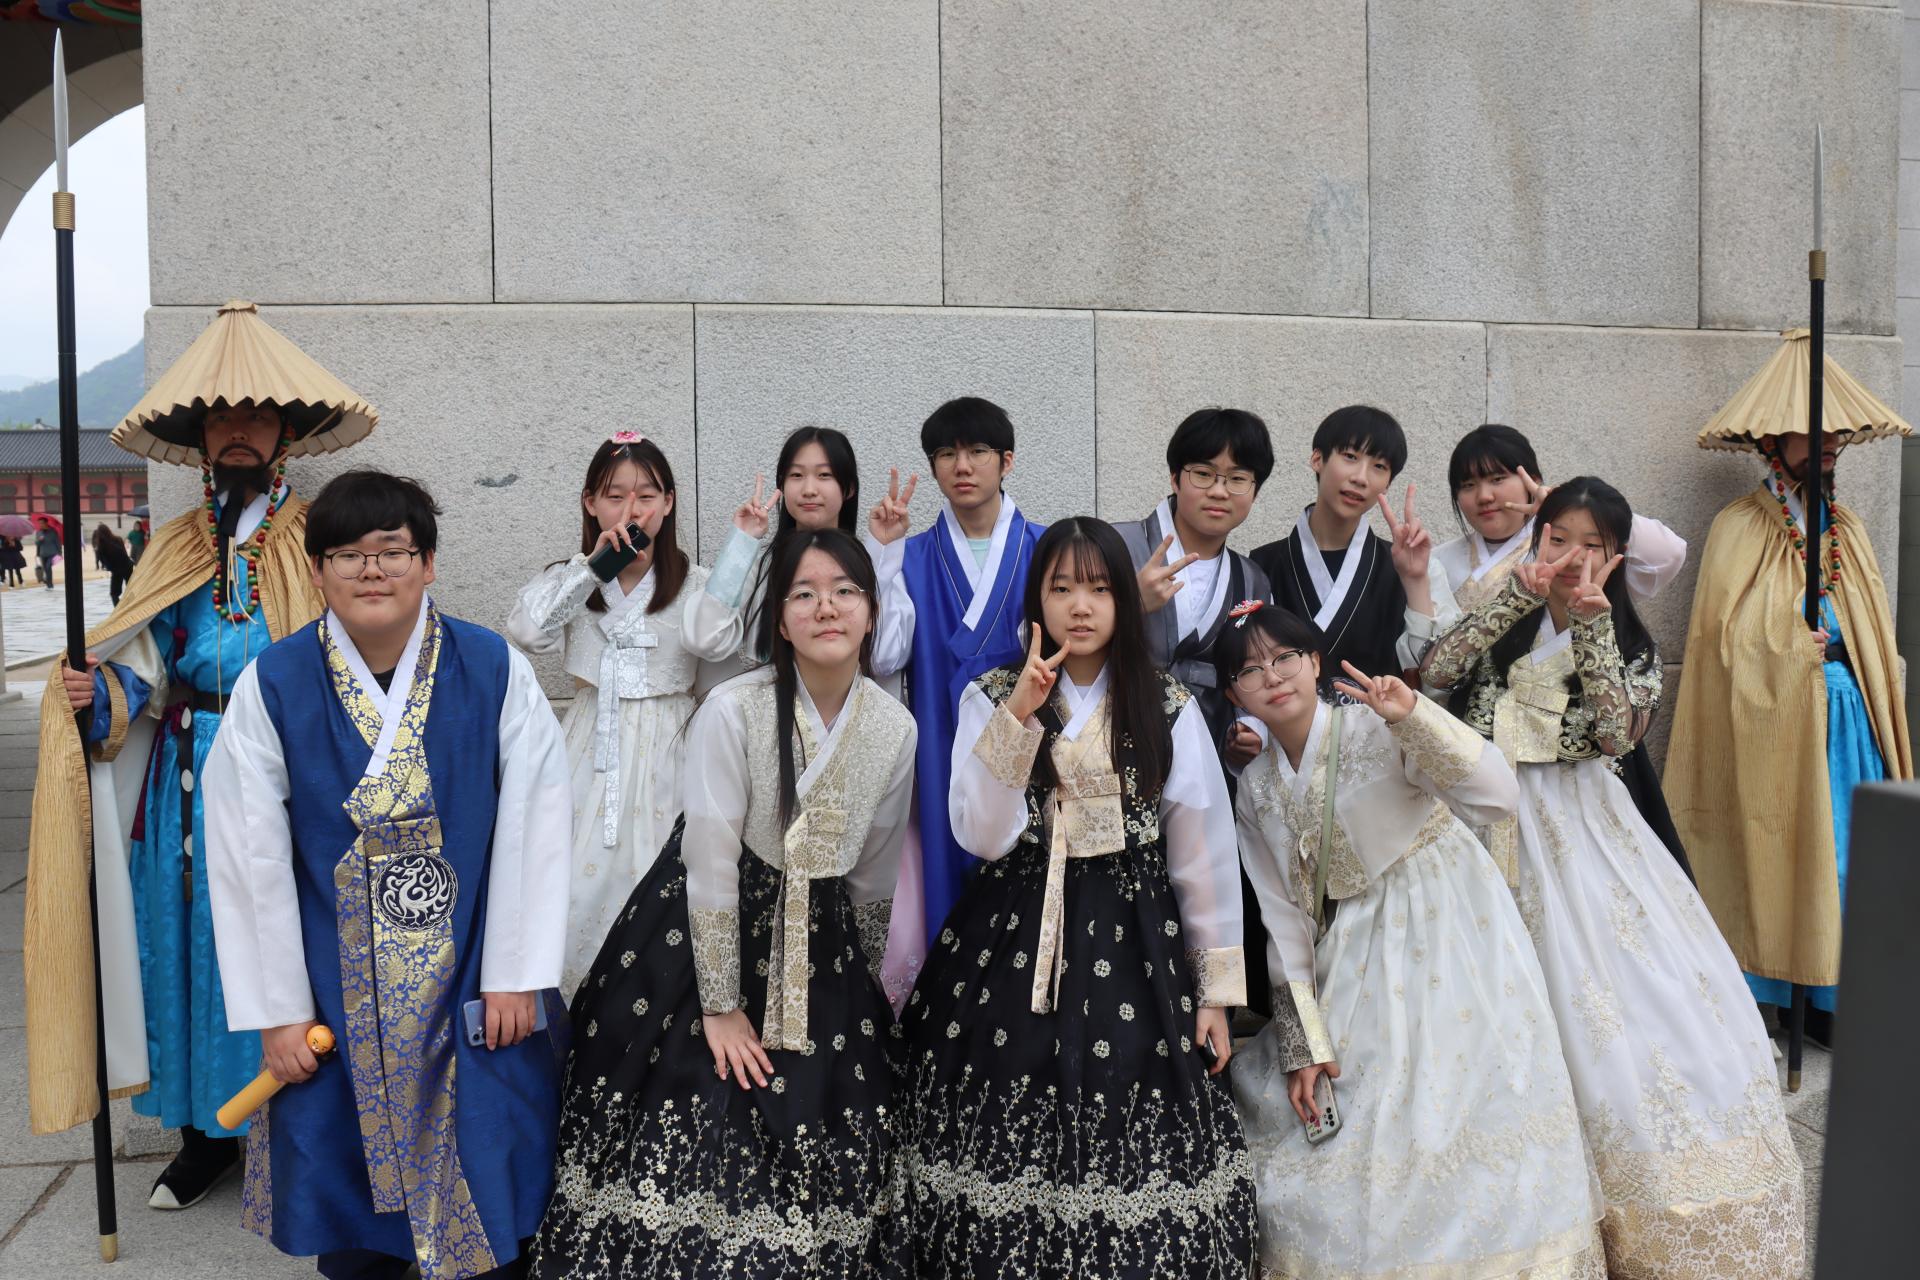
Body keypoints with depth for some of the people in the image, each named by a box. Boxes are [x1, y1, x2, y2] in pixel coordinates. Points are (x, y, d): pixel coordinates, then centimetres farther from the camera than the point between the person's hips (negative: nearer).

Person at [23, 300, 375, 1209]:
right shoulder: (177, 546, 11)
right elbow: (144, 667, 11)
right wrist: (98, 694, -9)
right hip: (188, 784, 4)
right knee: (190, 942, 8)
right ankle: (209, 1134, 24)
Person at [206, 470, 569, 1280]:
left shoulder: (495, 671, -10)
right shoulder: (271, 687, -8)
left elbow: (532, 827, -7)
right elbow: (248, 856, -4)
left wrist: (515, 973, -8)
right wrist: (276, 1008, -3)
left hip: (472, 979, 0)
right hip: (334, 990, 1)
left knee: (485, 1178, 9)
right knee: (347, 1171, 14)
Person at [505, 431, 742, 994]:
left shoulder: (693, 582, 5)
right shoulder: (570, 579, 10)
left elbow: (717, 642, -18)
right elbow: (525, 632, -10)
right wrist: (593, 565, -11)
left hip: (665, 752, -1)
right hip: (594, 746, 1)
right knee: (580, 885, -4)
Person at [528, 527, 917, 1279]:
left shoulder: (896, 729, -5)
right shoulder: (733, 711, -18)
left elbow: (873, 873, 7)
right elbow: (711, 861, -15)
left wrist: (860, 986, 16)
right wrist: (721, 1006, -11)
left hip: (822, 946, 4)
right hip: (707, 933, -3)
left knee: (821, 1148, 6)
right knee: (693, 1138, 0)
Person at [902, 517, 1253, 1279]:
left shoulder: (1168, 710, 4)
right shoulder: (989, 700, 4)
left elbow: (1205, 855, 6)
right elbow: (982, 837, -8)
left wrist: (1218, 989, 5)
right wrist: (1019, 716, -16)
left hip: (1133, 952, 0)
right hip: (1012, 949, 0)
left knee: (1132, 1150, -4)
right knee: (1006, 1154, -1)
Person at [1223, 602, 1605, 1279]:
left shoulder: (1380, 728, -11)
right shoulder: (1255, 791, 3)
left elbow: (1498, 797, -22)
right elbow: (1285, 921, 4)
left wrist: (1414, 715, -32)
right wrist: (1304, 1043, -1)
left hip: (1454, 937, -4)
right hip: (1359, 964, 4)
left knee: (1464, 1111, -8)